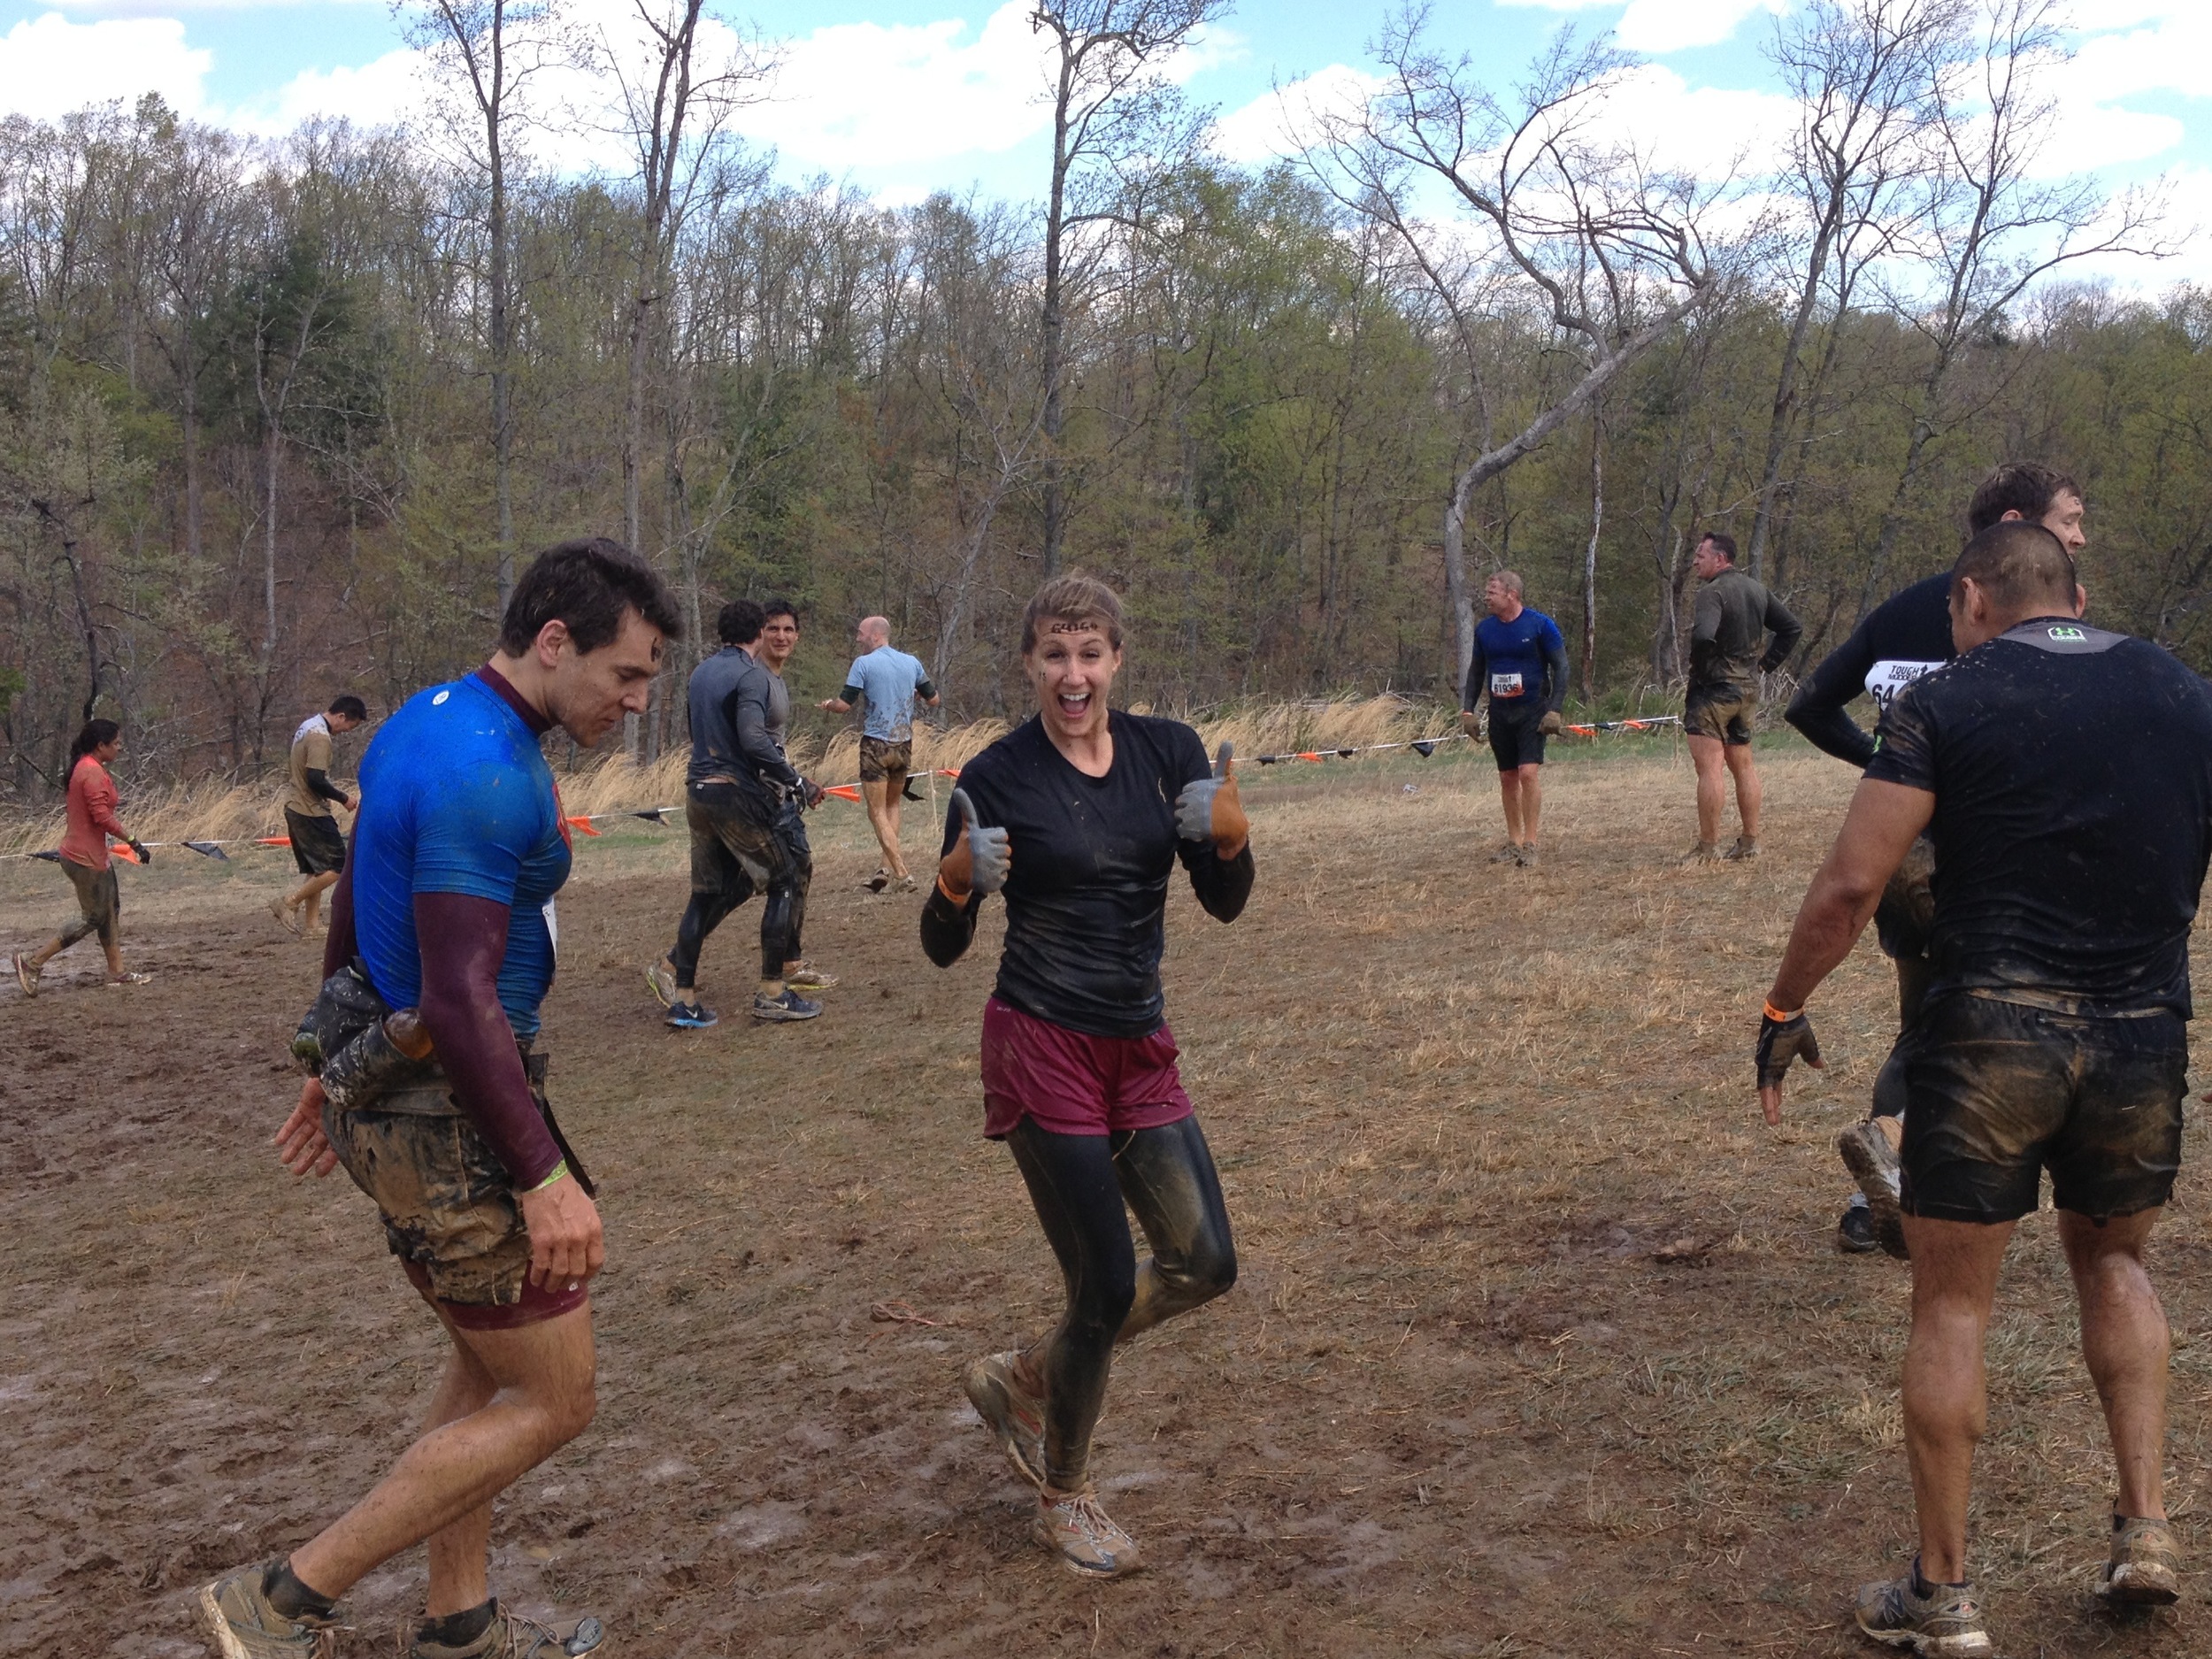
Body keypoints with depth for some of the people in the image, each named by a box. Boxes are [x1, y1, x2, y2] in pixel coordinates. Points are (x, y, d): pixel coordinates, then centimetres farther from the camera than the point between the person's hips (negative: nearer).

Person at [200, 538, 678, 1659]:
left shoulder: (421, 725, 9)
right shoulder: (489, 775, -24)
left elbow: (351, 909, 18)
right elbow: (461, 1001, -27)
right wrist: (545, 1177, -23)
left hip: (386, 1090, 10)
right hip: (451, 1120, -10)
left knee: (488, 1366, 21)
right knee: (551, 1402, 2)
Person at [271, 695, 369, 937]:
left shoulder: (308, 727, 14)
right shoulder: (320, 737, -18)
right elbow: (316, 780, -24)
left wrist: (333, 792, 17)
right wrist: (342, 797, -12)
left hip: (296, 808, 10)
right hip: (312, 813, -10)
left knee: (316, 870, 13)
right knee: (337, 867, -7)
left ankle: (312, 923, 13)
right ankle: (289, 903, -6)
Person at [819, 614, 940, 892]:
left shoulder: (863, 664, -9)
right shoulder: (912, 662, 5)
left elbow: (844, 705, -12)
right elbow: (933, 700, 11)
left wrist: (828, 703, 9)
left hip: (876, 745, -5)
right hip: (904, 744, 5)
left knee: (878, 812, 1)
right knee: (892, 804, 21)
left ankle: (902, 874, -9)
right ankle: (887, 866, 15)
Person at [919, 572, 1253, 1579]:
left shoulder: (1168, 751, 2)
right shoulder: (997, 776, -9)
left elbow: (1226, 904, 2)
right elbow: (943, 948, -6)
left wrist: (1231, 835, -18)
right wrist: (958, 879, -26)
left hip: (1139, 1045, 5)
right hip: (1042, 1047, -5)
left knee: (1204, 1264, 4)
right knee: (1107, 1288, -3)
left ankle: (1021, 1381, 26)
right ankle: (1063, 1499, 23)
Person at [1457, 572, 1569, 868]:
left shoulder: (1540, 625, -9)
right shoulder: (1484, 628, 5)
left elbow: (1561, 668, -6)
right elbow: (1476, 670, 15)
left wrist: (1553, 710, -13)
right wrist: (1467, 710, 7)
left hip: (1532, 711, -5)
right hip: (1499, 713, 5)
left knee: (1528, 773, -15)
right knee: (1507, 778, 8)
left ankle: (1530, 843, -9)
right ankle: (1513, 843, 17)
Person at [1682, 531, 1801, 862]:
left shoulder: (1713, 591, -16)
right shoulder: (1757, 591, 11)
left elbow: (1703, 636, -32)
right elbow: (1792, 627, 16)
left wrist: (1698, 668, -15)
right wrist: (1766, 663, 13)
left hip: (1713, 688, -9)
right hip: (1748, 689, 9)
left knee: (1710, 769, -7)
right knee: (1743, 766, 16)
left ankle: (1708, 847, -6)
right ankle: (1750, 842, 20)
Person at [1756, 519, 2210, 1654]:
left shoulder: (1946, 704, -4)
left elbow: (1850, 887, -10)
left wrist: (1785, 1010, 2)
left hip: (1991, 1032, -4)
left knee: (1951, 1305, 8)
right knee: (2111, 1258, 29)